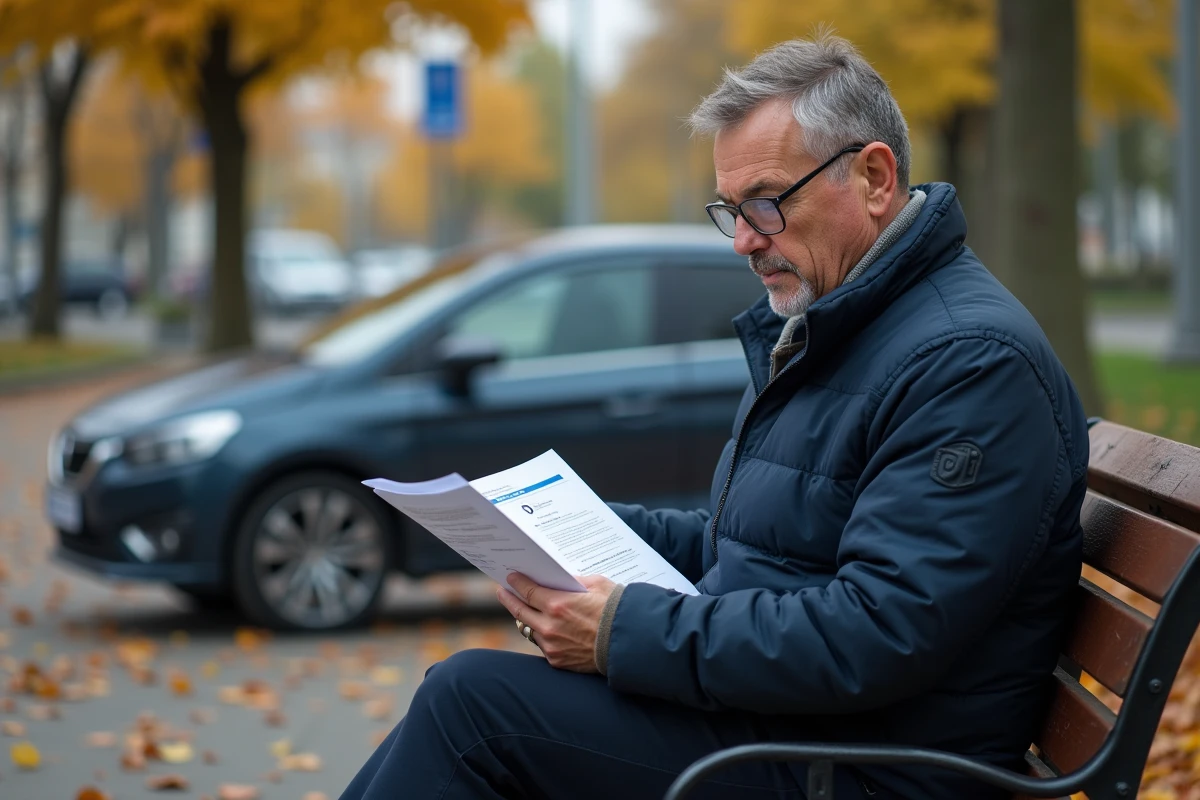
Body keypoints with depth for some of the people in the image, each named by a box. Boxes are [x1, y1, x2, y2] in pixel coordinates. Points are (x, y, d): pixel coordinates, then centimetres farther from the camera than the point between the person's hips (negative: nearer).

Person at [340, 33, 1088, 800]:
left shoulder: (971, 361, -18)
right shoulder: (819, 328, 17)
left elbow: (878, 636, -26)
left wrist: (627, 632, -23)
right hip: (775, 712, 10)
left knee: (472, 699, -17)